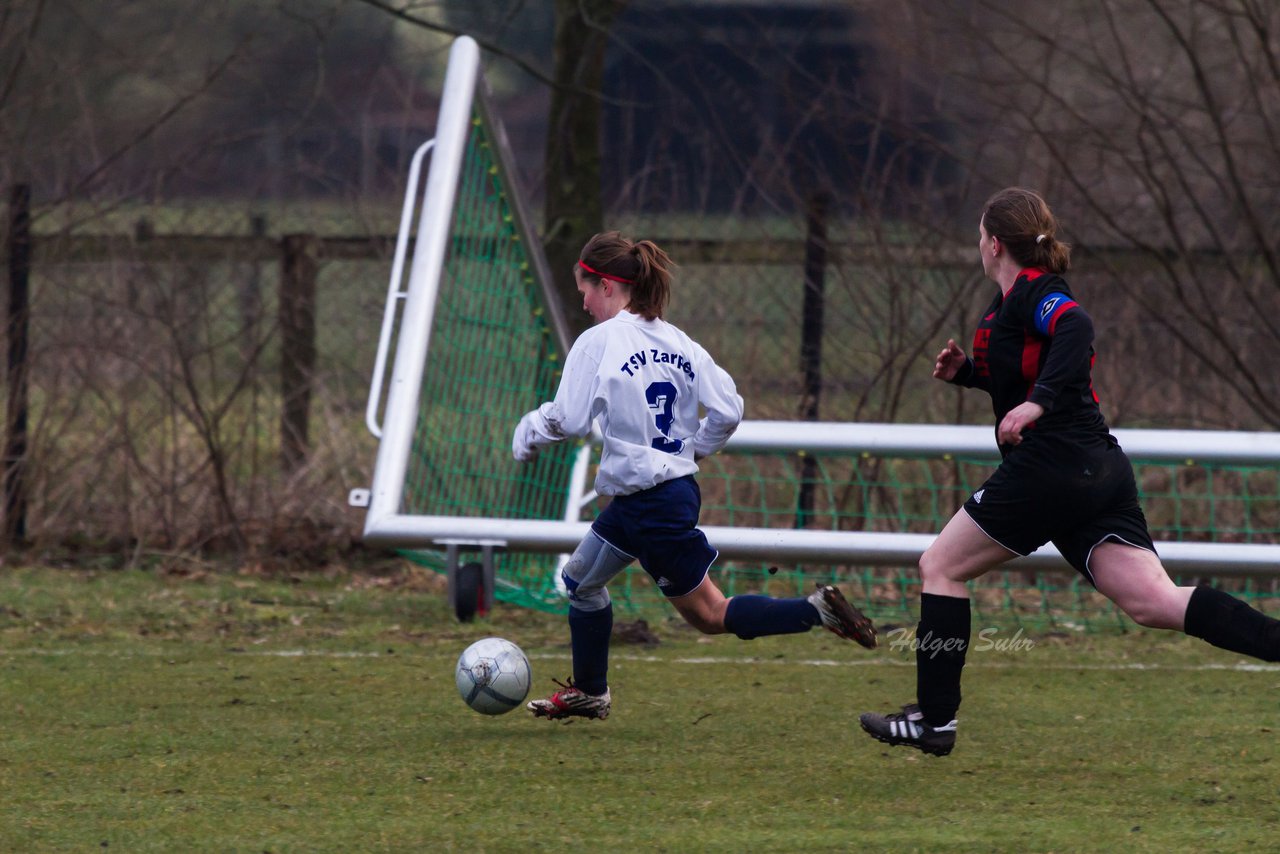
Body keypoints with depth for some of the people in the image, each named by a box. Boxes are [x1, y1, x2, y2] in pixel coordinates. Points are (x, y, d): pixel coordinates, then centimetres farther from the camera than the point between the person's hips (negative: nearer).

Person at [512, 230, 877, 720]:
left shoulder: (598, 342, -14)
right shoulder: (677, 343, 6)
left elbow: (570, 420, -19)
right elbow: (728, 410, 2)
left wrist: (529, 430, 1)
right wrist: (693, 450, 18)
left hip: (652, 505, -9)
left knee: (710, 615, 1)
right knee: (581, 579, 22)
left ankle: (818, 611, -7)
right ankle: (589, 693, 33)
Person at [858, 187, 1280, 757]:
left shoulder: (1029, 293, -7)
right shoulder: (1022, 297, 22)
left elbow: (1075, 328, -28)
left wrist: (1036, 402, -38)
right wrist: (966, 372, 23)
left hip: (1050, 468, -9)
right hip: (1101, 472, 9)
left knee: (940, 567, 6)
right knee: (1153, 602, -4)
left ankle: (934, 720, 7)